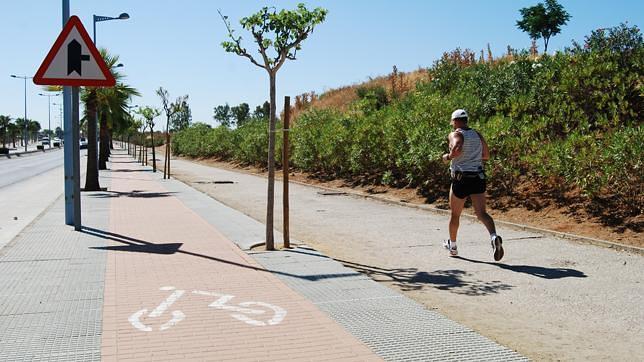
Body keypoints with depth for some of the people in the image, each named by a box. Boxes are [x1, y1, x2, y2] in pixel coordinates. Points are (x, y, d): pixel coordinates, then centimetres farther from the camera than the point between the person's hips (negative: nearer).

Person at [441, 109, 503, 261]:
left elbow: (457, 149, -25)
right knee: (481, 213, -3)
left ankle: (452, 246, 30)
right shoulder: (477, 134, 13)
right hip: (478, 177, 4)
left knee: (455, 214, 14)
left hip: (461, 179, -4)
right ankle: (494, 237, -31)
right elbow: (486, 155, 18)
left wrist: (447, 156, -7)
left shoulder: (455, 134, -5)